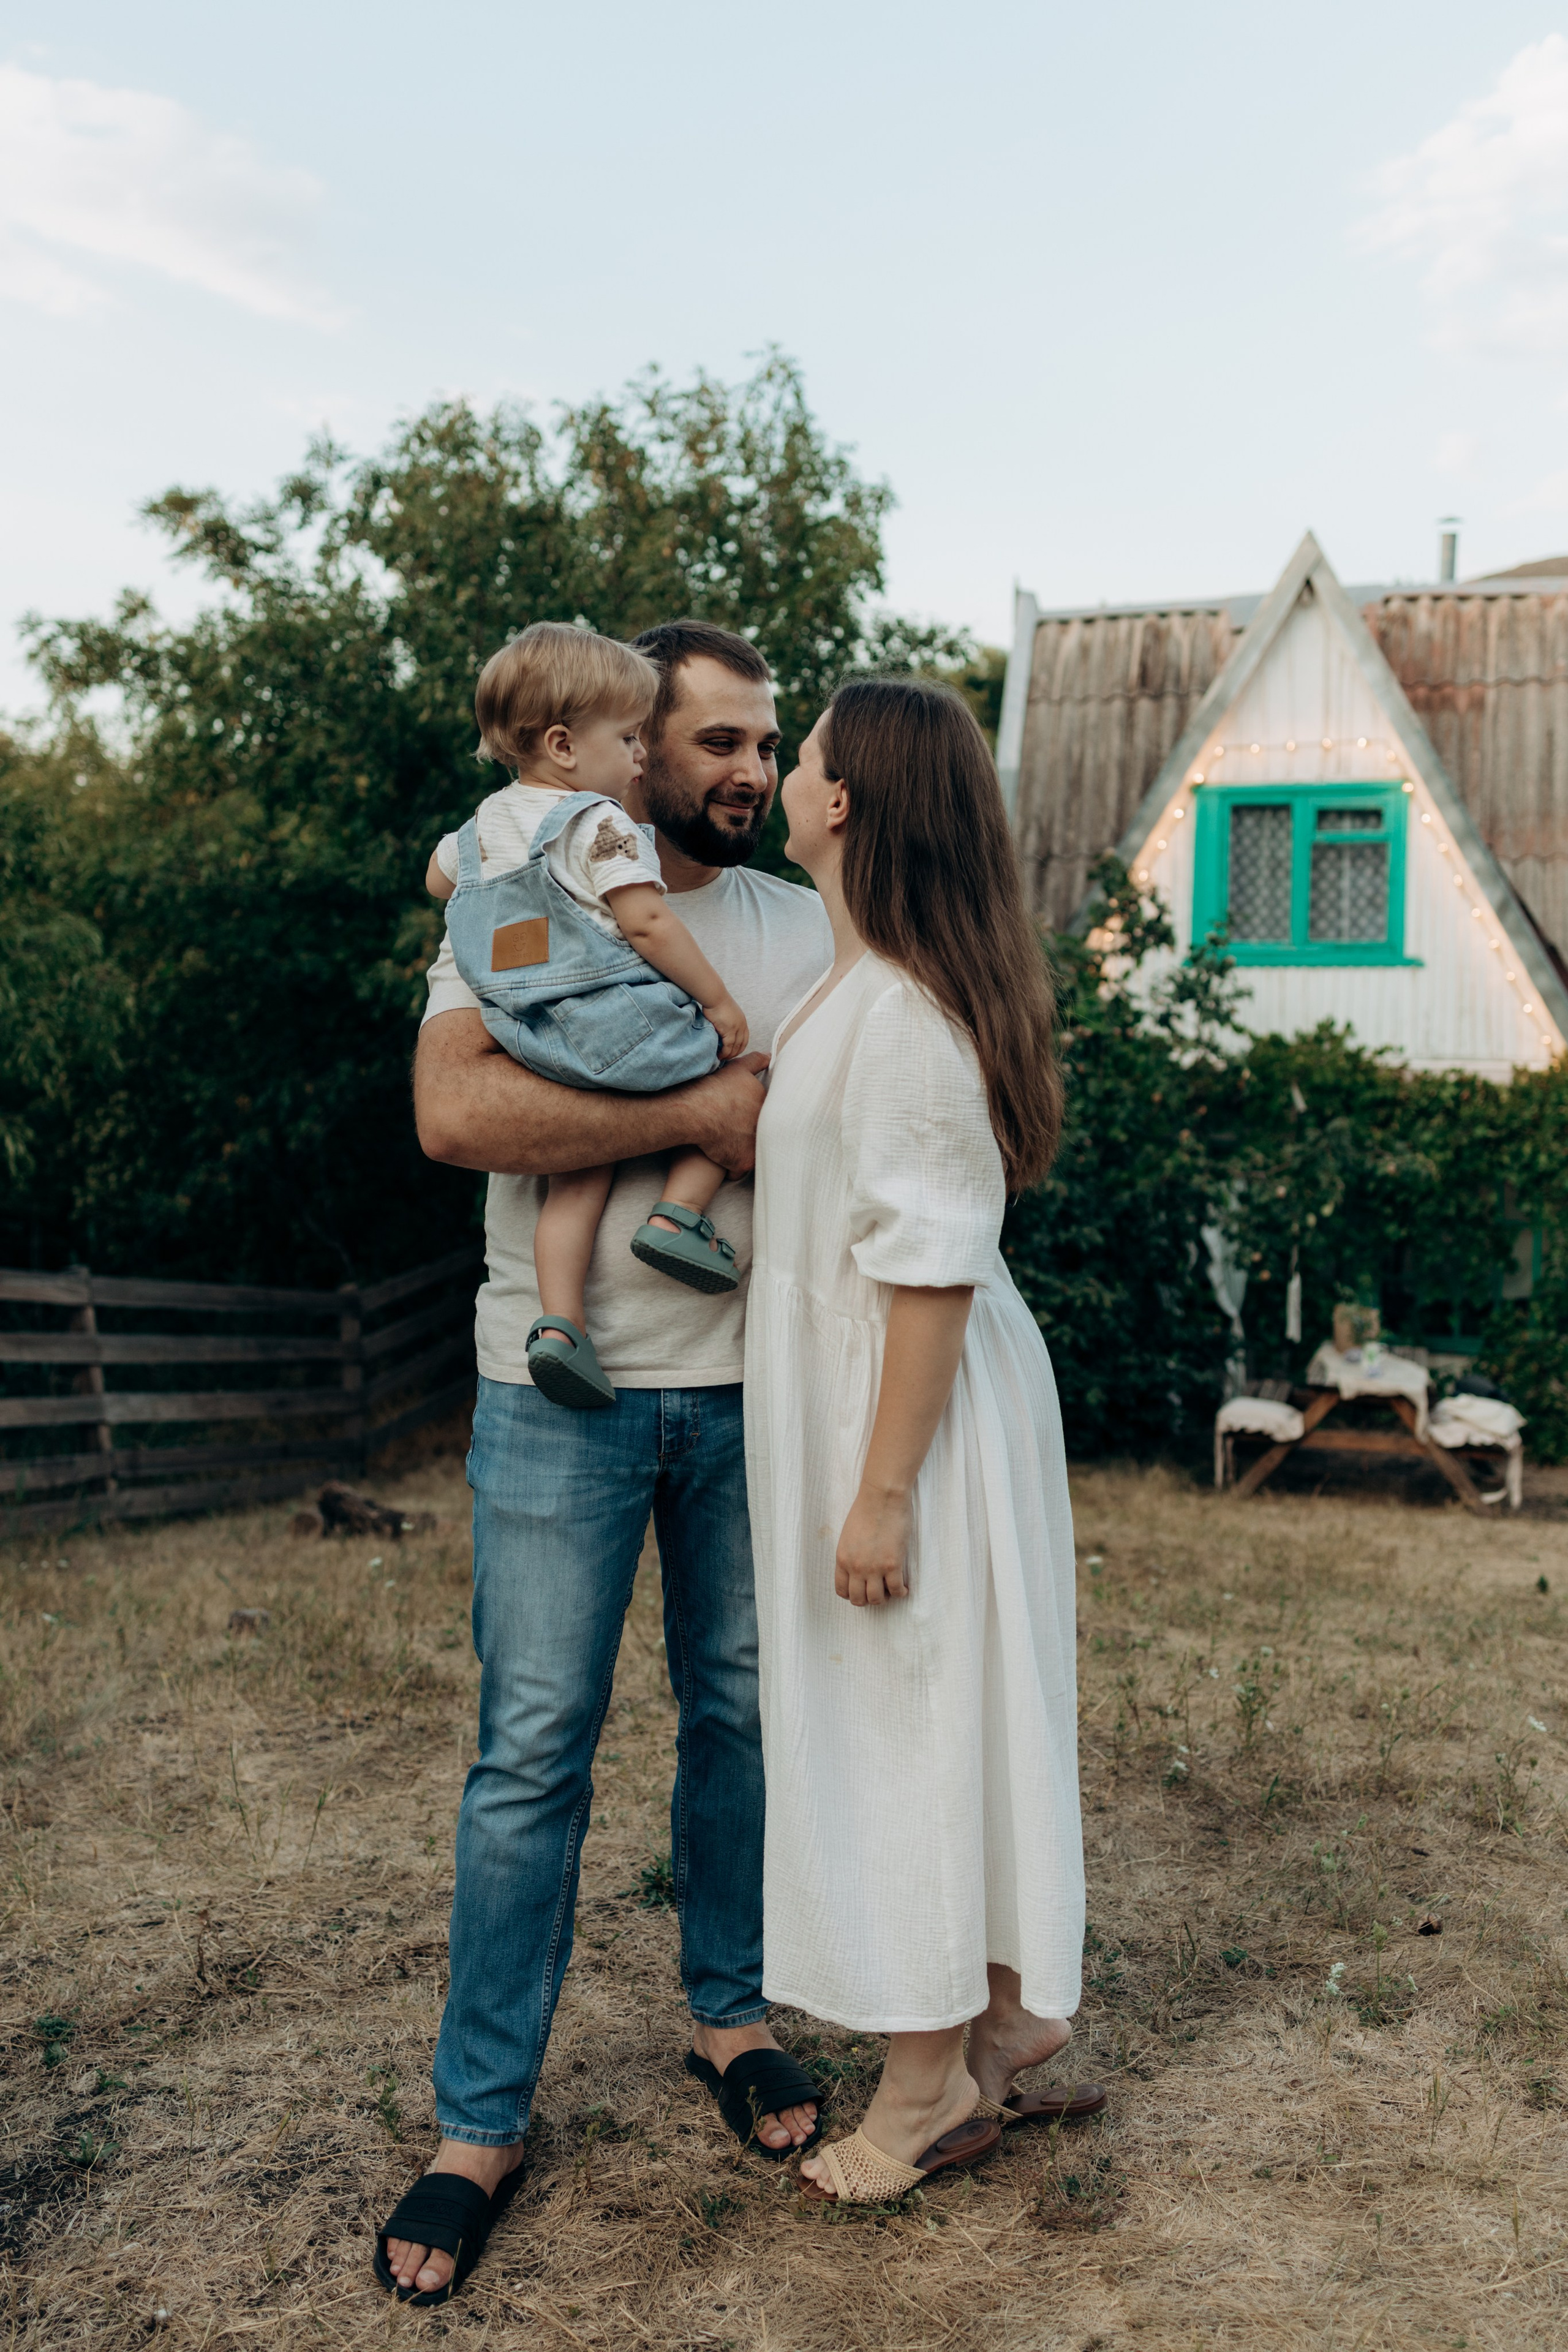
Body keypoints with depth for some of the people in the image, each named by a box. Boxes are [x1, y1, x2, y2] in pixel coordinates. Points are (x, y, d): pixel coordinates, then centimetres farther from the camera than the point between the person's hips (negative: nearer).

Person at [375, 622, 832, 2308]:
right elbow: (456, 1111, -20)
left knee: (741, 1713, 14)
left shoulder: (801, 927, 10)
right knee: (533, 1751, 1)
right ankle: (480, 2122, 15)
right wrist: (705, 1113, -19)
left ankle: (730, 2015, 34)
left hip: (753, 1388, 4)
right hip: (566, 1395, -3)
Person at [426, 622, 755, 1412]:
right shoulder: (598, 824, -10)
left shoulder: (483, 826, 16)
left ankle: (561, 1322, 1)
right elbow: (647, 923, -17)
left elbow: (438, 879, 35)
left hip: (534, 1050, 7)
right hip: (620, 1031, -7)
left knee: (575, 1176, 13)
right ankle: (678, 1213, 0)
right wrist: (719, 1001, -9)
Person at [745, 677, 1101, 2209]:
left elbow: (930, 1269, -24)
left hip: (912, 1408, -9)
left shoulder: (902, 1009, -22)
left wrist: (883, 1490, -22)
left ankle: (931, 2084, 20)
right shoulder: (859, 986, 8)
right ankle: (1009, 2009, 34)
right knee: (938, 1711, 18)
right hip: (851, 1388, 10)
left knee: (904, 1721, 3)